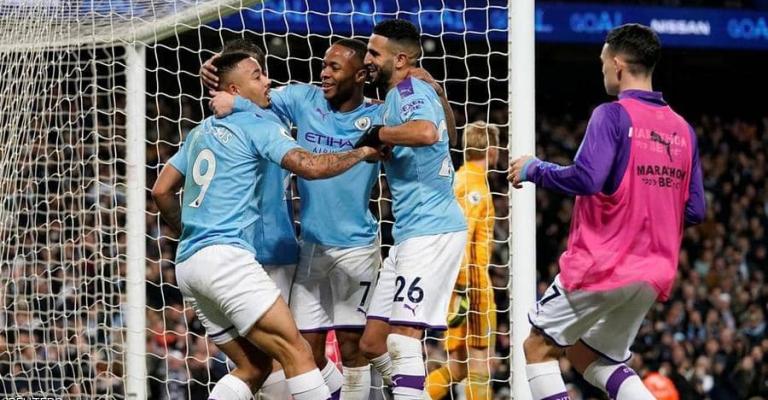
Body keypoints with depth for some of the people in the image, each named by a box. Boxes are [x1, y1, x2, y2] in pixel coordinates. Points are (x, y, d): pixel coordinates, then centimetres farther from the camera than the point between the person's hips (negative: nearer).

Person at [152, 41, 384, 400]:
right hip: (225, 255, -9)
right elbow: (310, 166, -13)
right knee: (296, 352, -13)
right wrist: (363, 153, 0)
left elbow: (161, 191, 23)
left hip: (188, 263, 9)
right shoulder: (257, 126, -2)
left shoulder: (199, 133, 22)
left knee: (254, 366, 11)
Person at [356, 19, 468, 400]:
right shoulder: (398, 96, 19)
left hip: (430, 230, -10)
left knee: (402, 338, -14)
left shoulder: (410, 91, -11)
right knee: (371, 343, 10)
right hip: (411, 233, 10)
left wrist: (378, 133, -18)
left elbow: (426, 132, -32)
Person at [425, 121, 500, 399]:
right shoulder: (475, 184, -10)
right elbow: (461, 236, -20)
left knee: (458, 367, 10)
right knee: (479, 365, -6)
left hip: (454, 283, 9)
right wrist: (463, 289, -23)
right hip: (471, 283, -9)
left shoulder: (459, 179, 17)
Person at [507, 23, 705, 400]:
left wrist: (534, 170, -7)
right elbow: (695, 210, 9)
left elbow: (585, 178, -23)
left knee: (538, 348, 7)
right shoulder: (682, 128, 8)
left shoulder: (612, 116, -11)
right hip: (656, 273, 7)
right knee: (598, 358, 21)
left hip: (603, 266, -7)